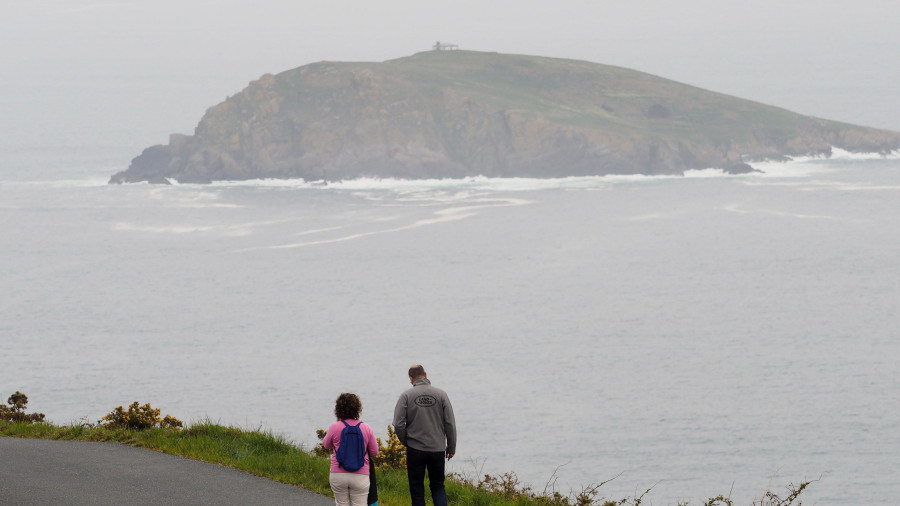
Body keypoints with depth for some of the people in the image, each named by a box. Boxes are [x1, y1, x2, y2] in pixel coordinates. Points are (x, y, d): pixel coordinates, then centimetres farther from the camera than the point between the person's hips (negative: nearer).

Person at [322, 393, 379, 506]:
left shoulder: (334, 427, -5)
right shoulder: (366, 428, -3)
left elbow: (326, 445, 15)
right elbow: (374, 452, 6)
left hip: (338, 475, 0)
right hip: (360, 476, 0)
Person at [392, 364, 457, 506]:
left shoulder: (406, 396, -5)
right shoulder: (441, 394, -1)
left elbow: (398, 425, -9)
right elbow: (450, 424, -1)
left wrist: (406, 442, 9)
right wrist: (451, 448, 9)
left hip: (415, 451, -2)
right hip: (438, 449, 2)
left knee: (417, 490, 7)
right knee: (438, 486, 14)